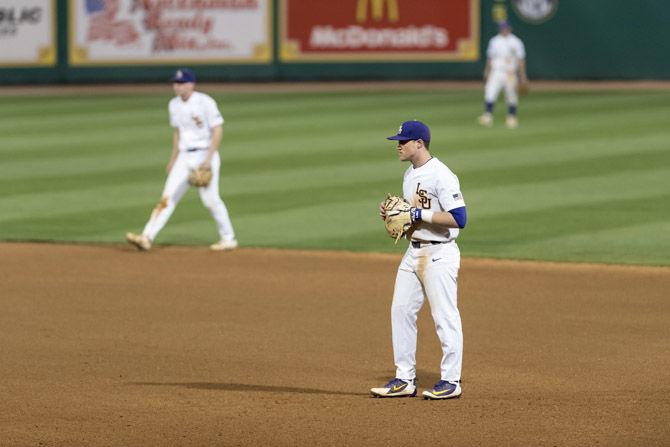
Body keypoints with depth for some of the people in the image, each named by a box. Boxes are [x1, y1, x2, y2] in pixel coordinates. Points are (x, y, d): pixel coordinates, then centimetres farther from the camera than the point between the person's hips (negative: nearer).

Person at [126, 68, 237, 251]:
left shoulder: (205, 102, -11)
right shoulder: (174, 105, 10)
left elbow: (217, 131, -13)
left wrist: (209, 158, -19)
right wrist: (173, 159, 17)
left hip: (205, 156, -6)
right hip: (184, 157, 6)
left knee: (210, 199, -8)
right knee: (168, 197, -3)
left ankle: (228, 239, 7)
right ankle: (147, 237, -10)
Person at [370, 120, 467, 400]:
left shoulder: (441, 176, -16)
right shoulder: (410, 174, 13)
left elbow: (459, 219, -23)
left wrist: (419, 214, -22)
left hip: (439, 254, -9)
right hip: (414, 253, 9)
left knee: (445, 317, -3)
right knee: (401, 311, 7)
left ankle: (451, 381, 5)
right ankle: (404, 380, 13)